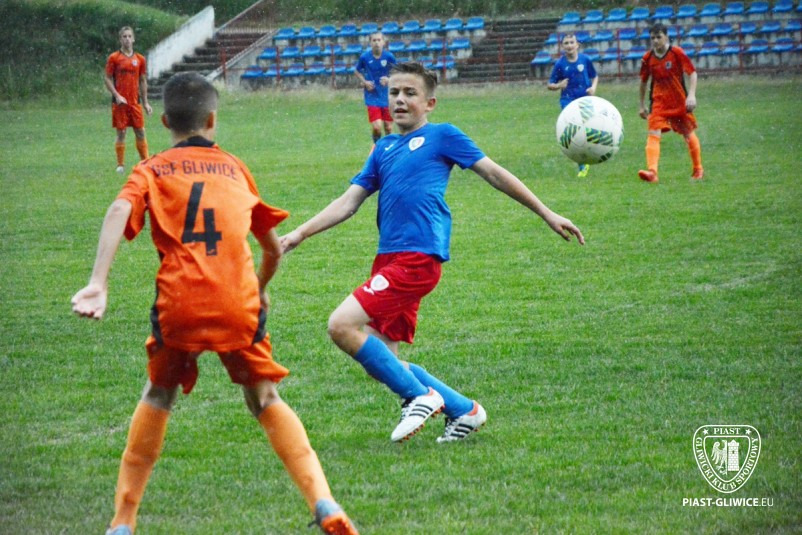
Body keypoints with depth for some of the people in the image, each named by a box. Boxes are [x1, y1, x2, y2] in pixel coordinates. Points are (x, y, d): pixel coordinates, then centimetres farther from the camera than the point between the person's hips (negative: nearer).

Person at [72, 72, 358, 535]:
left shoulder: (153, 171, 13)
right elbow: (274, 248, 24)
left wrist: (98, 283, -20)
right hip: (239, 304, 1)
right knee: (265, 400, 15)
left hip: (179, 304, -1)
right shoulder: (235, 168, 20)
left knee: (159, 397, 21)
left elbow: (120, 210, -10)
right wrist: (261, 288, 44)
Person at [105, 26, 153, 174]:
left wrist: (145, 102, 12)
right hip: (120, 102, -3)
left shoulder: (139, 59, 9)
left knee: (140, 132, 3)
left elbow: (143, 81, 14)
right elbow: (107, 79, -2)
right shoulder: (114, 58, -1)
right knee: (121, 133, -1)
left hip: (135, 102, 3)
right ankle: (120, 165, 5)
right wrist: (117, 96, -13)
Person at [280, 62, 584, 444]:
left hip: (418, 257, -7)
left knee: (342, 326, -19)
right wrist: (300, 234, 7)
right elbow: (349, 202, 19)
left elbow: (494, 174, 7)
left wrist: (547, 215, 7)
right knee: (381, 361, 6)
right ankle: (463, 410, 19)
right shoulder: (383, 148, 21)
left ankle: (420, 396, -6)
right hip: (388, 257, 7)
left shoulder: (442, 136, 5)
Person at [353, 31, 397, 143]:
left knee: (388, 128, 8)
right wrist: (364, 82, -8)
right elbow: (357, 72, 9)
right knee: (376, 127, -13)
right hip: (372, 97, -1)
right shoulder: (364, 57, -7)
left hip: (387, 96, 1)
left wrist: (388, 79, -14)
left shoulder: (389, 56, -8)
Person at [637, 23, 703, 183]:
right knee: (653, 134, -17)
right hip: (658, 102, 2)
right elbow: (643, 81, 13)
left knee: (689, 134, 11)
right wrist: (642, 106, 15)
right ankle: (652, 172, -28)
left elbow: (692, 73, -8)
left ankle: (698, 170, 29)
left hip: (680, 102, -2)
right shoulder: (648, 58, 0)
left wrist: (691, 95, -20)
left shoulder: (677, 53, -10)